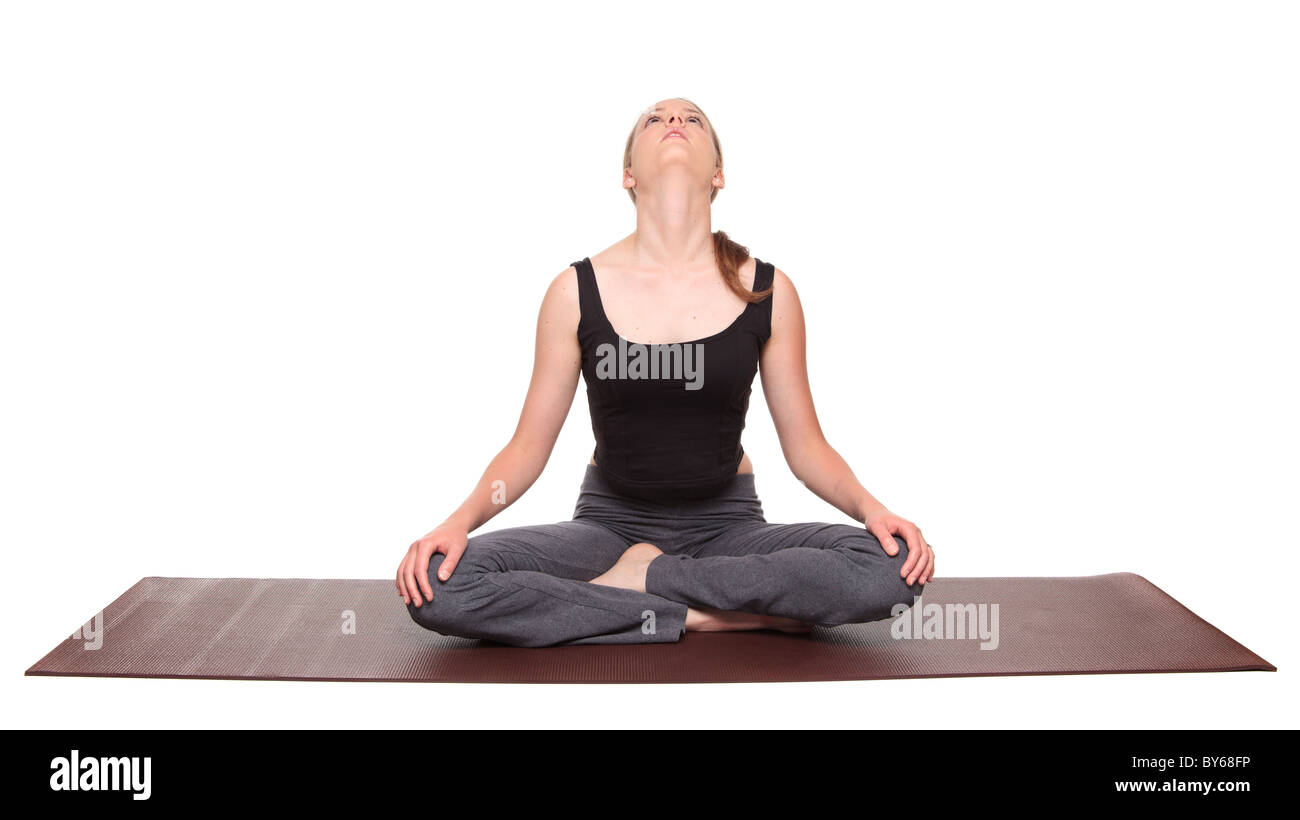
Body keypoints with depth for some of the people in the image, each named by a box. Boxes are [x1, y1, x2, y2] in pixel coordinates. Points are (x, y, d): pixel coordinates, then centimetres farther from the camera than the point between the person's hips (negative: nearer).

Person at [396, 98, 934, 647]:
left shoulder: (767, 292, -3)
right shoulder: (577, 292, -4)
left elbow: (805, 446, 3)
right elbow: (528, 447, -1)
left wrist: (872, 509, -16)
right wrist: (457, 523, -18)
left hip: (727, 524, 1)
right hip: (610, 520, 0)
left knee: (892, 569, -28)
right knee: (438, 585, -28)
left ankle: (644, 578, -14)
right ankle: (717, 616, -20)